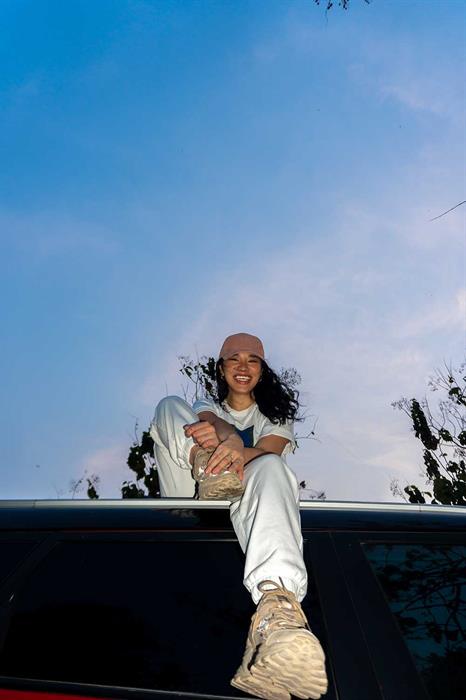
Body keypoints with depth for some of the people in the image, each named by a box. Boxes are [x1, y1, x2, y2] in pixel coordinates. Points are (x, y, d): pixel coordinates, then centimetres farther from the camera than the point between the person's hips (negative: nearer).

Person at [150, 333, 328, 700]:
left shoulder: (276, 414, 21)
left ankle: (276, 610, -64)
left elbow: (267, 449, -4)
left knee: (271, 468, -37)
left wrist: (239, 453, -31)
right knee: (170, 405, -6)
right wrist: (230, 439, -29)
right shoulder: (206, 406, 26)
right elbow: (215, 422, -2)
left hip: (244, 503, -2)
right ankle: (209, 472, -37)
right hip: (192, 500, 2)